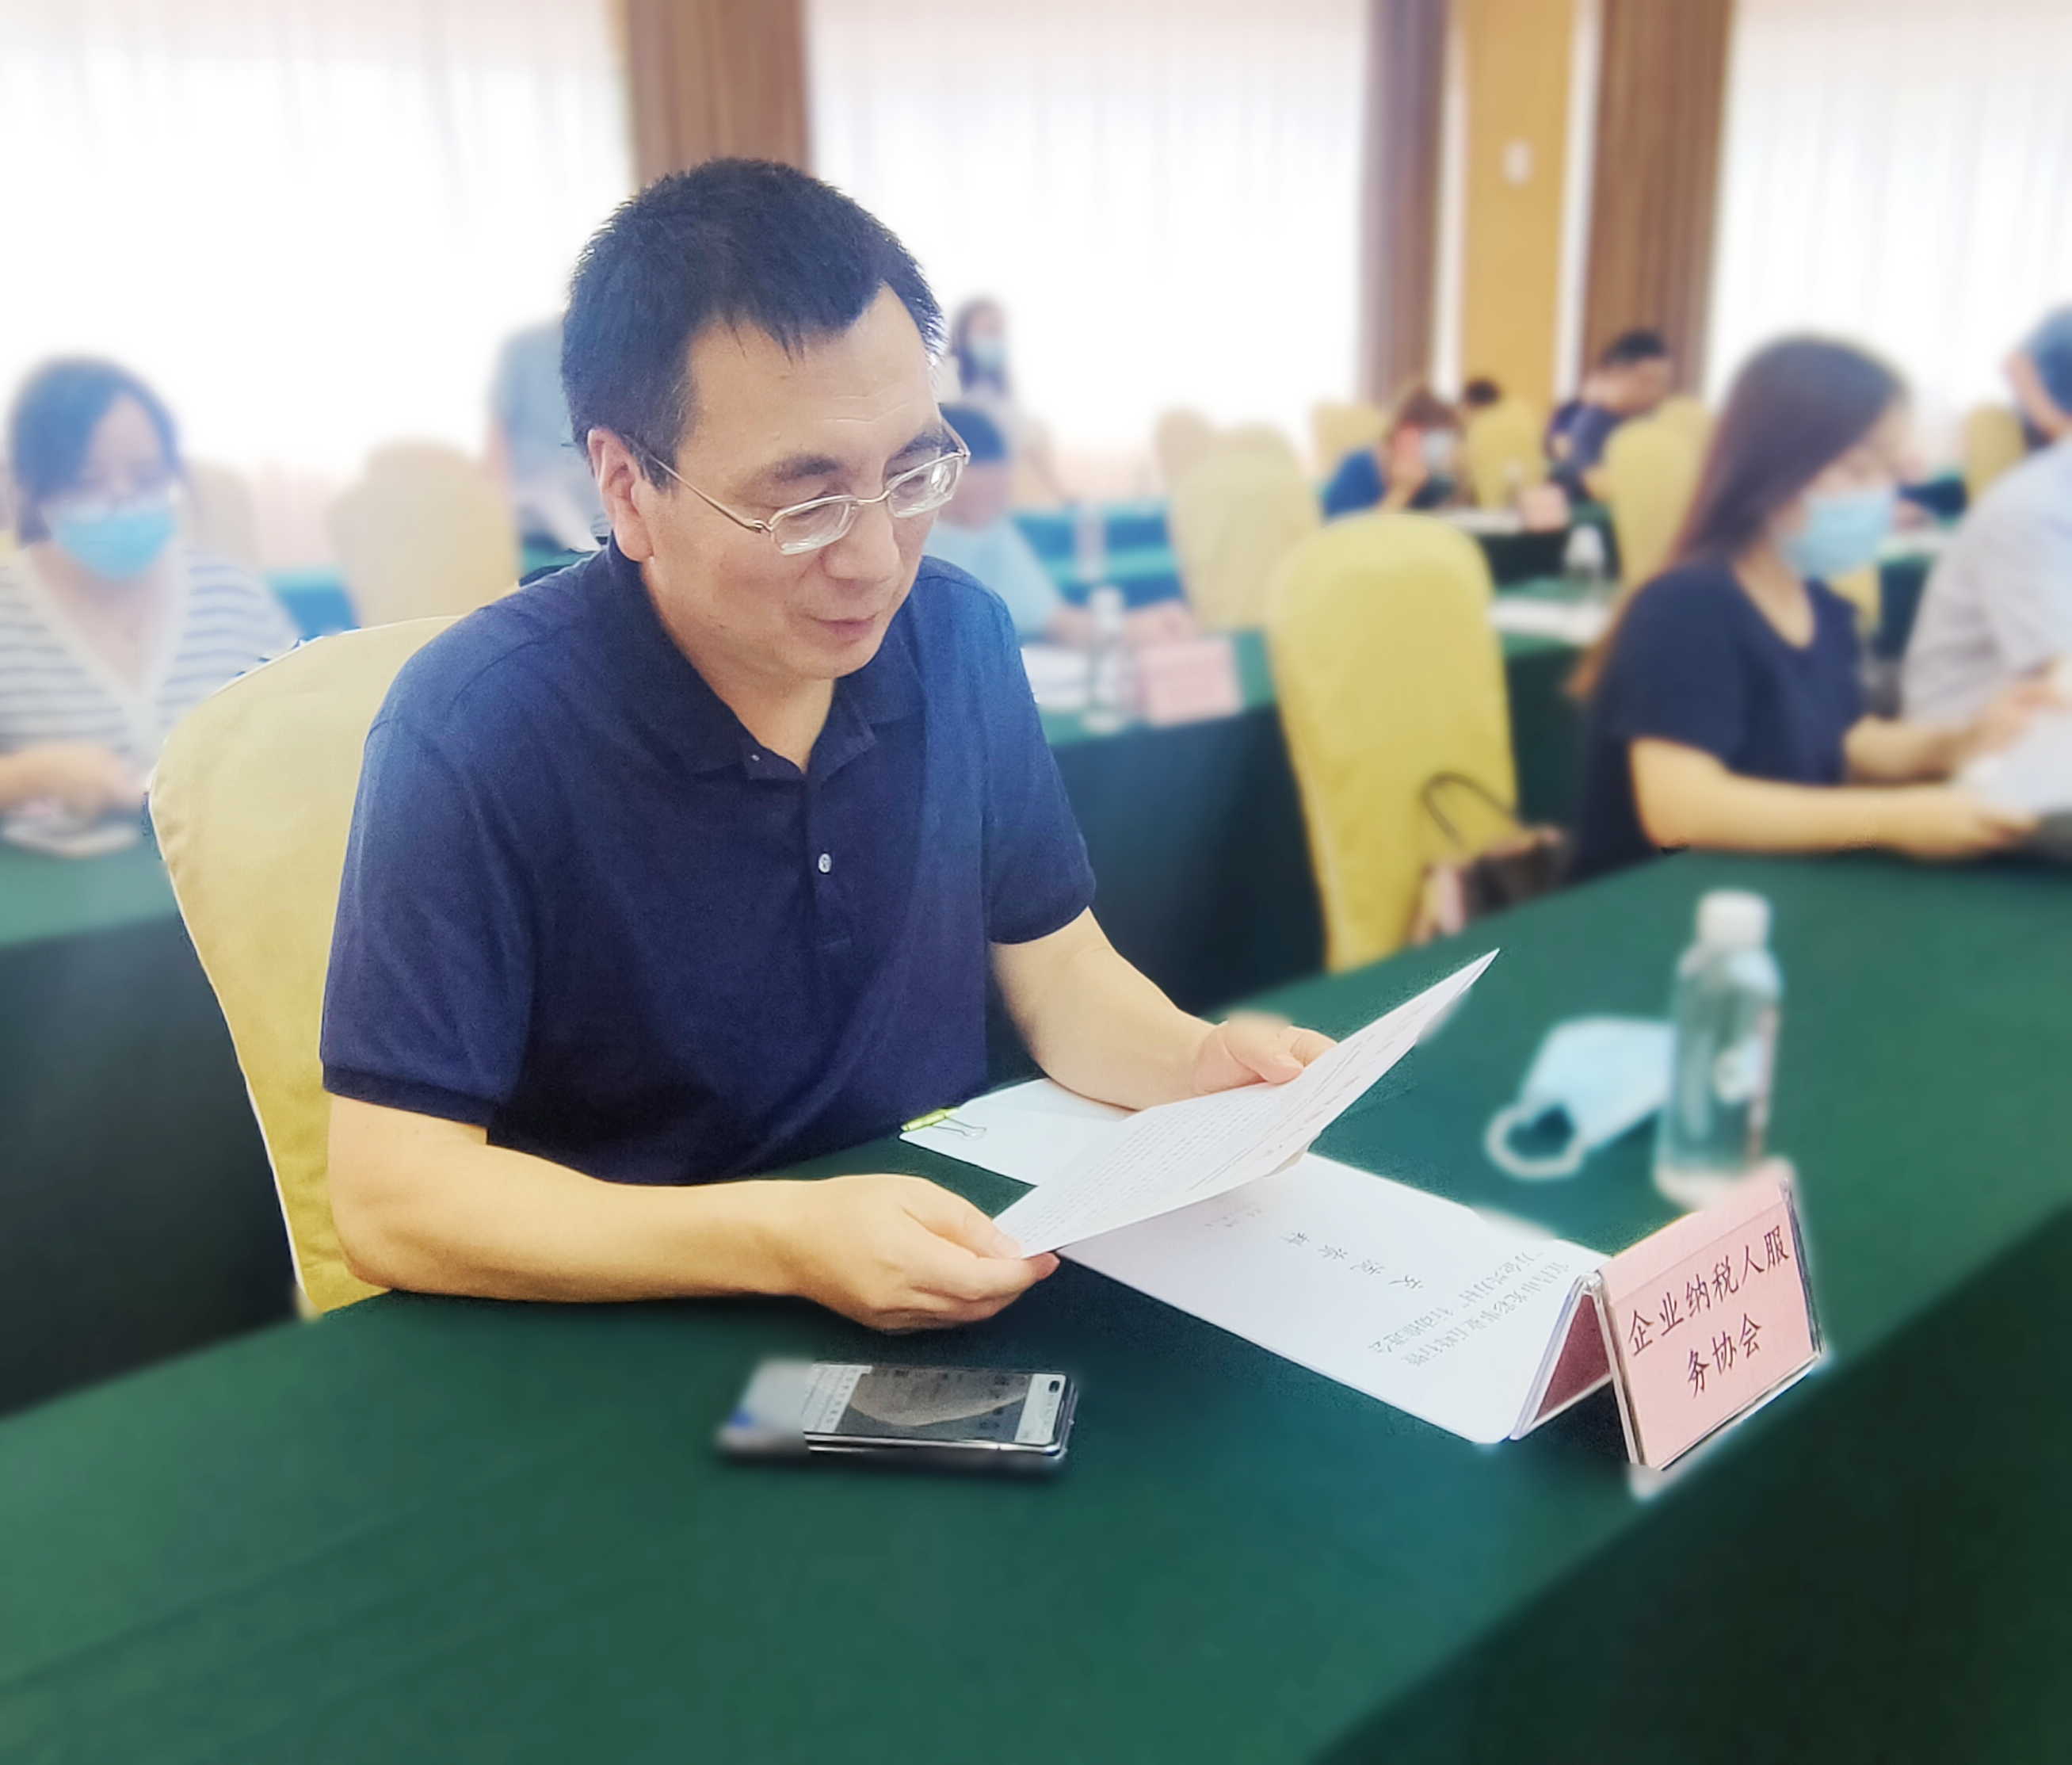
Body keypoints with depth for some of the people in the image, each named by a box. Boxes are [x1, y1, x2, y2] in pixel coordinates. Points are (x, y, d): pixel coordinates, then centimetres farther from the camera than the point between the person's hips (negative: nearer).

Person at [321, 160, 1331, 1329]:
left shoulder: (960, 640, -3)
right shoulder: (474, 728, -19)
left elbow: (1056, 967, 6)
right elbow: (391, 1197, -19)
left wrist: (1194, 1063, -15)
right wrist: (778, 1243, -29)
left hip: (955, 1292, 3)